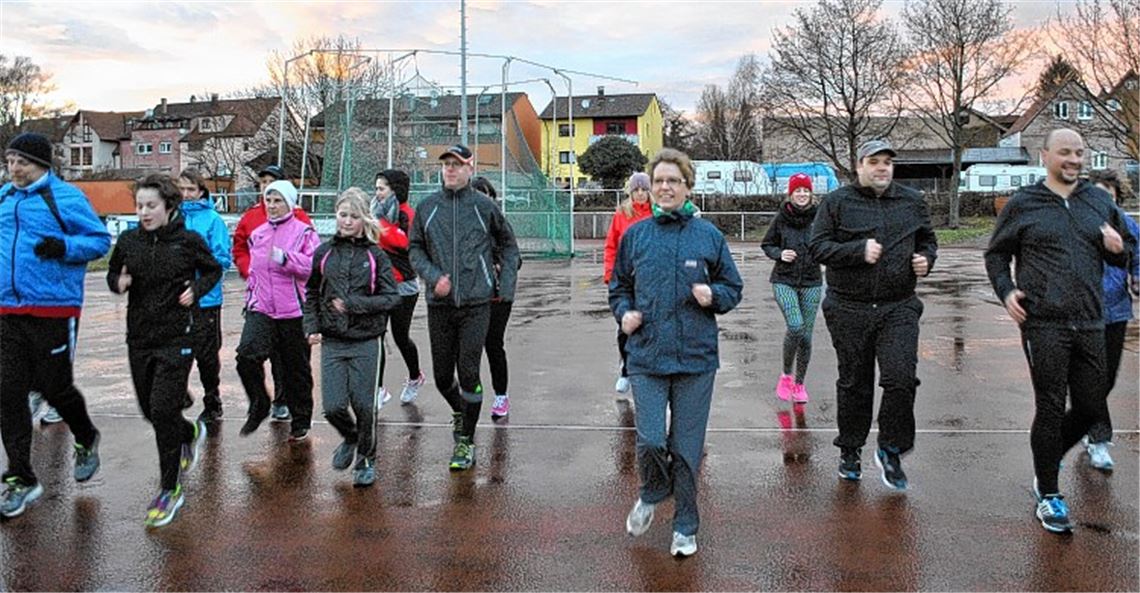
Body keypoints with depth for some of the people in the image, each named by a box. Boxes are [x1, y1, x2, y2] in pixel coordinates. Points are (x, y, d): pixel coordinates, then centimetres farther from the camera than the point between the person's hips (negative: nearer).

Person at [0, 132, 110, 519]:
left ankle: (86, 440, 35)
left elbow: (101, 239, -5)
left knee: (54, 388, 4)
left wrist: (64, 246, -20)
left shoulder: (66, 198, -6)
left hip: (54, 310, -5)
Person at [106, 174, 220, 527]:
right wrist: (119, 283, -8)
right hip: (139, 336, 5)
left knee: (163, 411, -9)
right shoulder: (128, 241, 1)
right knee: (150, 410, 14)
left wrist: (196, 290, -11)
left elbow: (214, 271, 7)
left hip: (178, 337, -5)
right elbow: (113, 274, 15)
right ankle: (191, 433, 48)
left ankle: (170, 490, 6)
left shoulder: (188, 241, -7)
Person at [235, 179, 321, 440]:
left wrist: (285, 257, -25)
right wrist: (250, 296, 22)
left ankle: (300, 421, 24)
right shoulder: (257, 234, 14)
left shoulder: (304, 232, -4)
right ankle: (258, 406, 4)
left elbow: (315, 265, -16)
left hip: (293, 311, -4)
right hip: (260, 308, 4)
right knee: (247, 355, -19)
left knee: (296, 369, 8)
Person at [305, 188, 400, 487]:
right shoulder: (324, 253, 5)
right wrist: (312, 326, 3)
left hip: (366, 342, -2)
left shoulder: (376, 255, -3)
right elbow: (311, 293, 16)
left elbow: (392, 297, -7)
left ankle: (366, 459, 27)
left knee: (364, 405, 3)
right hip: (332, 342, 2)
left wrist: (352, 304, -16)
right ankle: (350, 438, 30)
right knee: (333, 406, -4)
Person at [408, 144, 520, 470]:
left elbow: (508, 245, 12)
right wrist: (432, 276, -8)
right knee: (442, 376, 11)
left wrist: (506, 284, 3)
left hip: (476, 303, -2)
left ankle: (466, 441, 11)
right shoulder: (427, 207, 4)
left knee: (468, 373, -4)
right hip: (439, 303, 3)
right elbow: (414, 248, 10)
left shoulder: (484, 206, 0)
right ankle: (459, 412, 43)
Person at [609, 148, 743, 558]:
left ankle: (685, 526, 27)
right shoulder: (635, 235, 5)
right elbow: (619, 286, 16)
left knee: (687, 448, 7)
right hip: (647, 357, 0)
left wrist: (713, 296, -11)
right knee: (650, 441, -7)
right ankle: (652, 494, 28)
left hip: (696, 358, 0)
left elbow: (733, 288, 10)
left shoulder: (709, 236, 3)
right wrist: (624, 312, -4)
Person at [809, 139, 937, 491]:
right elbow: (817, 247, -5)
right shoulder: (837, 202, 1)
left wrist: (926, 258, 2)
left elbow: (927, 240, 24)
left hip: (899, 308, 2)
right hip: (849, 310, -2)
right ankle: (850, 452, 26)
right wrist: (859, 251, -17)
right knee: (854, 383, 9)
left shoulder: (912, 202, 12)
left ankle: (891, 451, 11)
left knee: (901, 379, -9)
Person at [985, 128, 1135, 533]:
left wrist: (1118, 248, -3)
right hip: (1043, 323, -4)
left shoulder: (1100, 201, 12)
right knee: (1050, 409, -1)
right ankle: (1047, 496, 13)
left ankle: (1047, 462, 34)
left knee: (1091, 409, 8)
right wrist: (1006, 291, -8)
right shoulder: (1022, 204, 1)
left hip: (1090, 324, 4)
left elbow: (1127, 253, 21)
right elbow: (996, 254, 9)